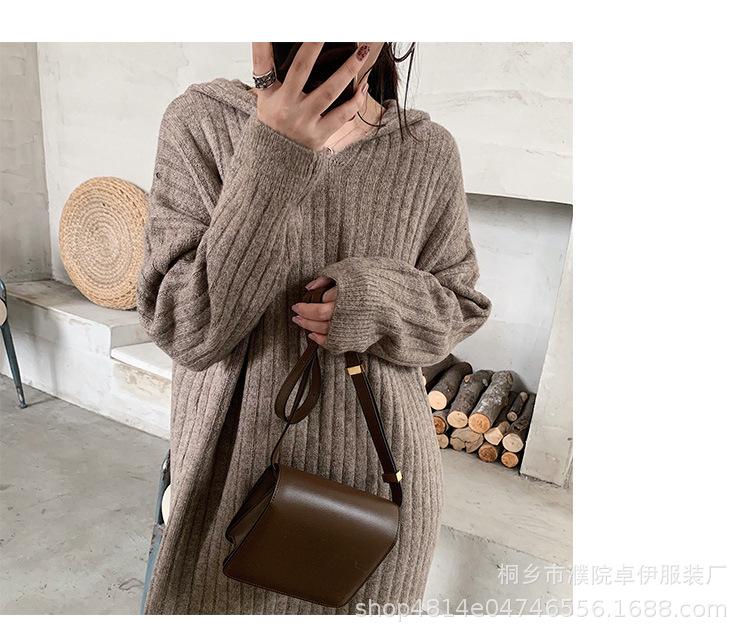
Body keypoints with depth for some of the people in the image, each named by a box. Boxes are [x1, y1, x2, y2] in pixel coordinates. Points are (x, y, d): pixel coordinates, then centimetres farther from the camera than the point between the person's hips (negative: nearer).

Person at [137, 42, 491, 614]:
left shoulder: (427, 153, -6)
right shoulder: (199, 122, -10)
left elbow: (460, 304, 4)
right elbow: (184, 331, -15)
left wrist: (381, 301, -19)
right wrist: (270, 162, -26)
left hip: (378, 473, 2)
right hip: (238, 465, 0)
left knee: (354, 605, 21)